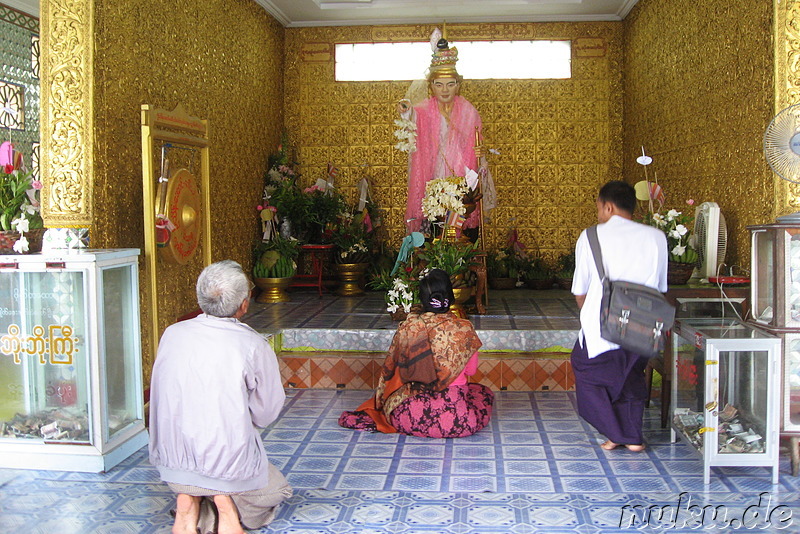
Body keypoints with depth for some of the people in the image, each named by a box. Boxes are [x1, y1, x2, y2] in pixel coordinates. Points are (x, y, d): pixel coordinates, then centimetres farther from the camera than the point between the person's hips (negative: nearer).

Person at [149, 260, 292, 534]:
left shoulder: (172, 334, -2)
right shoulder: (253, 345, -14)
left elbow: (162, 394, 10)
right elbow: (267, 412, -5)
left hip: (170, 457, 4)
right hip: (228, 458, -4)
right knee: (276, 488, 26)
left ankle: (188, 498, 7)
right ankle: (226, 501, -3)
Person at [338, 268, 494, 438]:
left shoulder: (407, 327, -4)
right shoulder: (464, 329, -8)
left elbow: (389, 368, 6)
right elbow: (471, 370, 6)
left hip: (409, 418, 3)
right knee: (485, 392, 27)